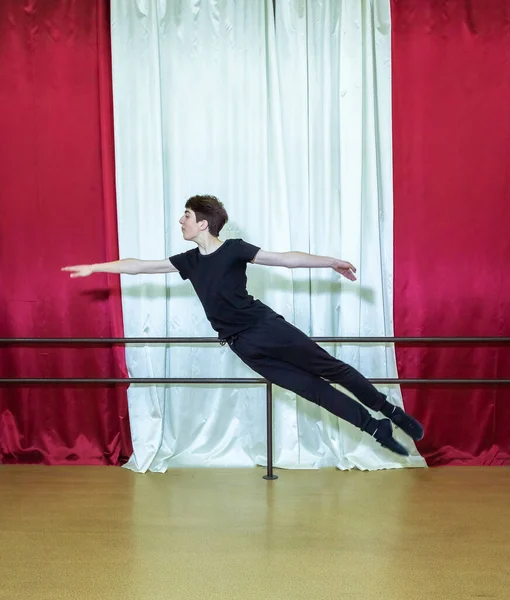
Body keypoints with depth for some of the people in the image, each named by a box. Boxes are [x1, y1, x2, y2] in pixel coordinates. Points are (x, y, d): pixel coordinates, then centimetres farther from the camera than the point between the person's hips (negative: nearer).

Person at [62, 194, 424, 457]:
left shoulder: (234, 249, -9)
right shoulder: (189, 261, 4)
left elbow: (285, 259, -12)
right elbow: (140, 266, 8)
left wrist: (331, 262, -16)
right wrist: (94, 268, 9)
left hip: (267, 325, -3)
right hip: (243, 344, 3)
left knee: (330, 368, 0)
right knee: (308, 386, 2)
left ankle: (392, 413, 14)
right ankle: (377, 428, 9)